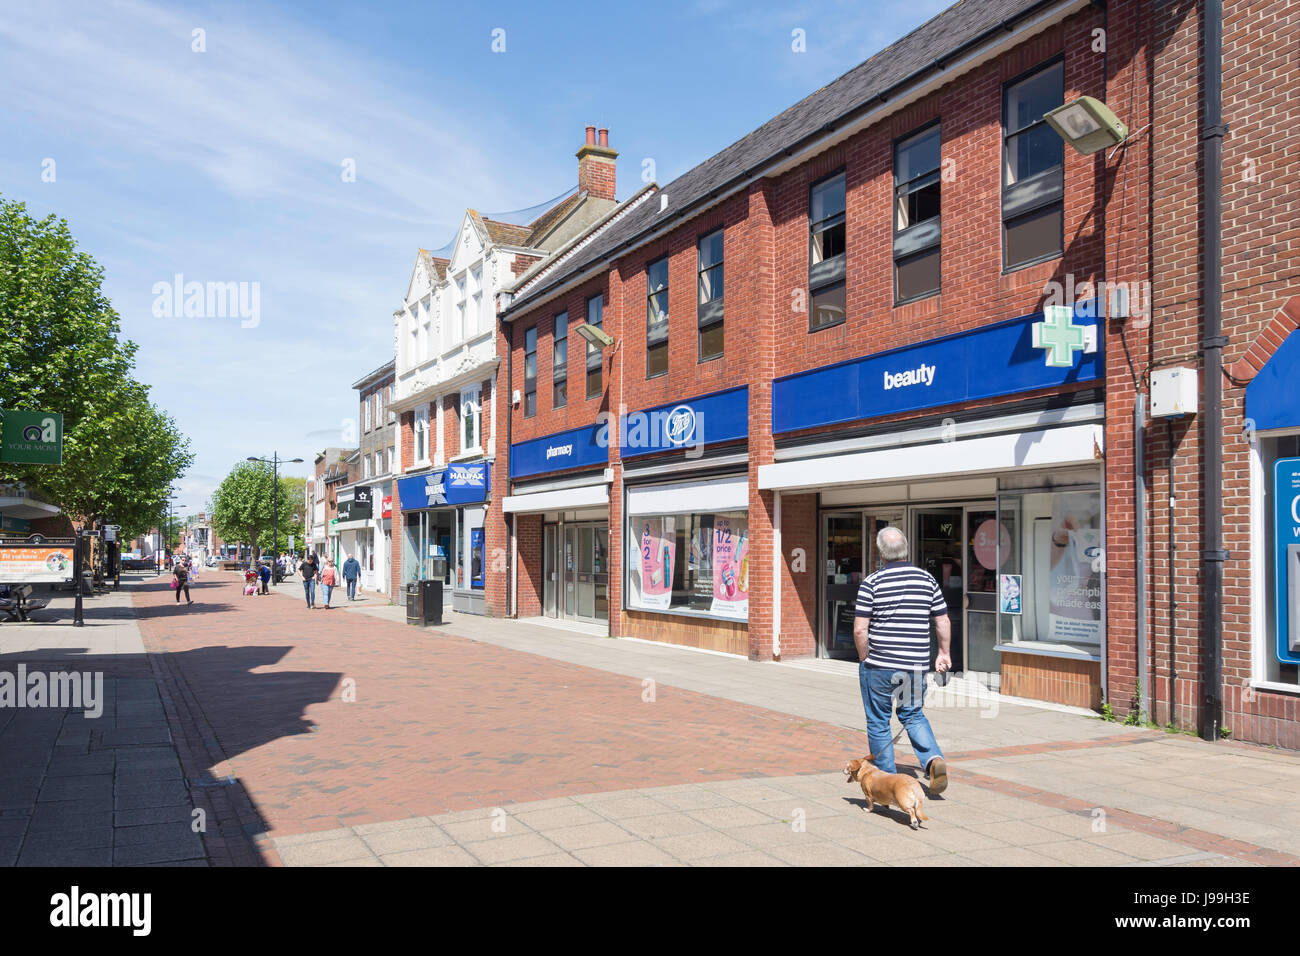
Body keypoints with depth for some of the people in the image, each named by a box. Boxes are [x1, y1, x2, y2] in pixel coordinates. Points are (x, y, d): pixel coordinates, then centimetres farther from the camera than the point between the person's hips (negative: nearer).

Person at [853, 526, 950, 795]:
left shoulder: (872, 583, -10)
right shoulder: (927, 579, 2)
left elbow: (860, 630, -12)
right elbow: (943, 622, 7)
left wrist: (864, 658, 3)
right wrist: (943, 652, 20)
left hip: (880, 665, -4)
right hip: (916, 665, 4)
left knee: (878, 722, 10)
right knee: (913, 715, 20)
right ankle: (934, 759, -3)